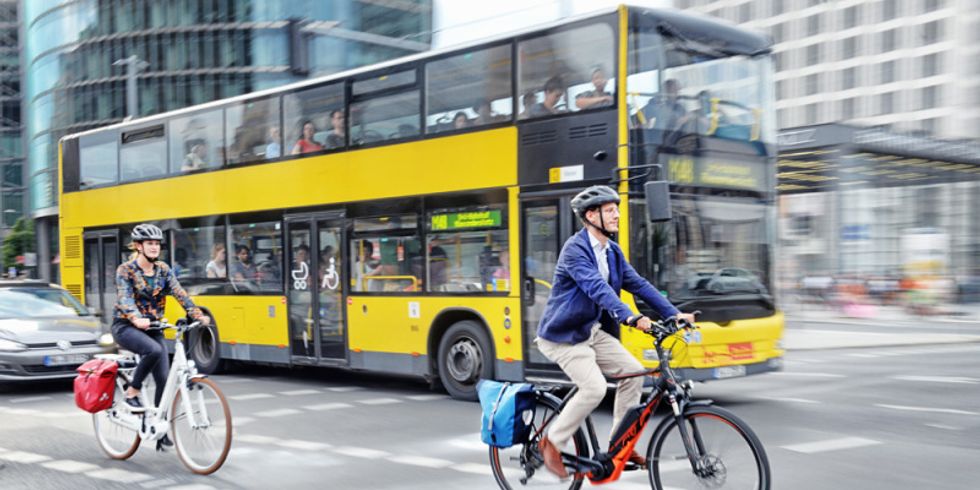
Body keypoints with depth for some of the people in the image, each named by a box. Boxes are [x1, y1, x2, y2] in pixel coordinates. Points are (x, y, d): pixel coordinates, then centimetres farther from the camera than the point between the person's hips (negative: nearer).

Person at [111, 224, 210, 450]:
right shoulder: (125, 270, -10)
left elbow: (180, 293, -8)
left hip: (152, 327, 5)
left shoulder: (163, 269, 3)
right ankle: (132, 393, -13)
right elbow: (125, 299, -25)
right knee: (153, 350, -35)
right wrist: (136, 319, -45)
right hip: (126, 327, -5)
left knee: (164, 379, -5)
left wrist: (198, 314, -24)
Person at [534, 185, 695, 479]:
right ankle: (552, 442, -2)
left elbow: (639, 284, 5)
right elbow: (598, 288, -35)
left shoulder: (612, 251, 7)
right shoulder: (575, 249, -21)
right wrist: (630, 317, -48)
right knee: (594, 388, -22)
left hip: (592, 331, 8)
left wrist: (674, 314, -3)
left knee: (632, 371, -4)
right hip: (563, 335, -8)